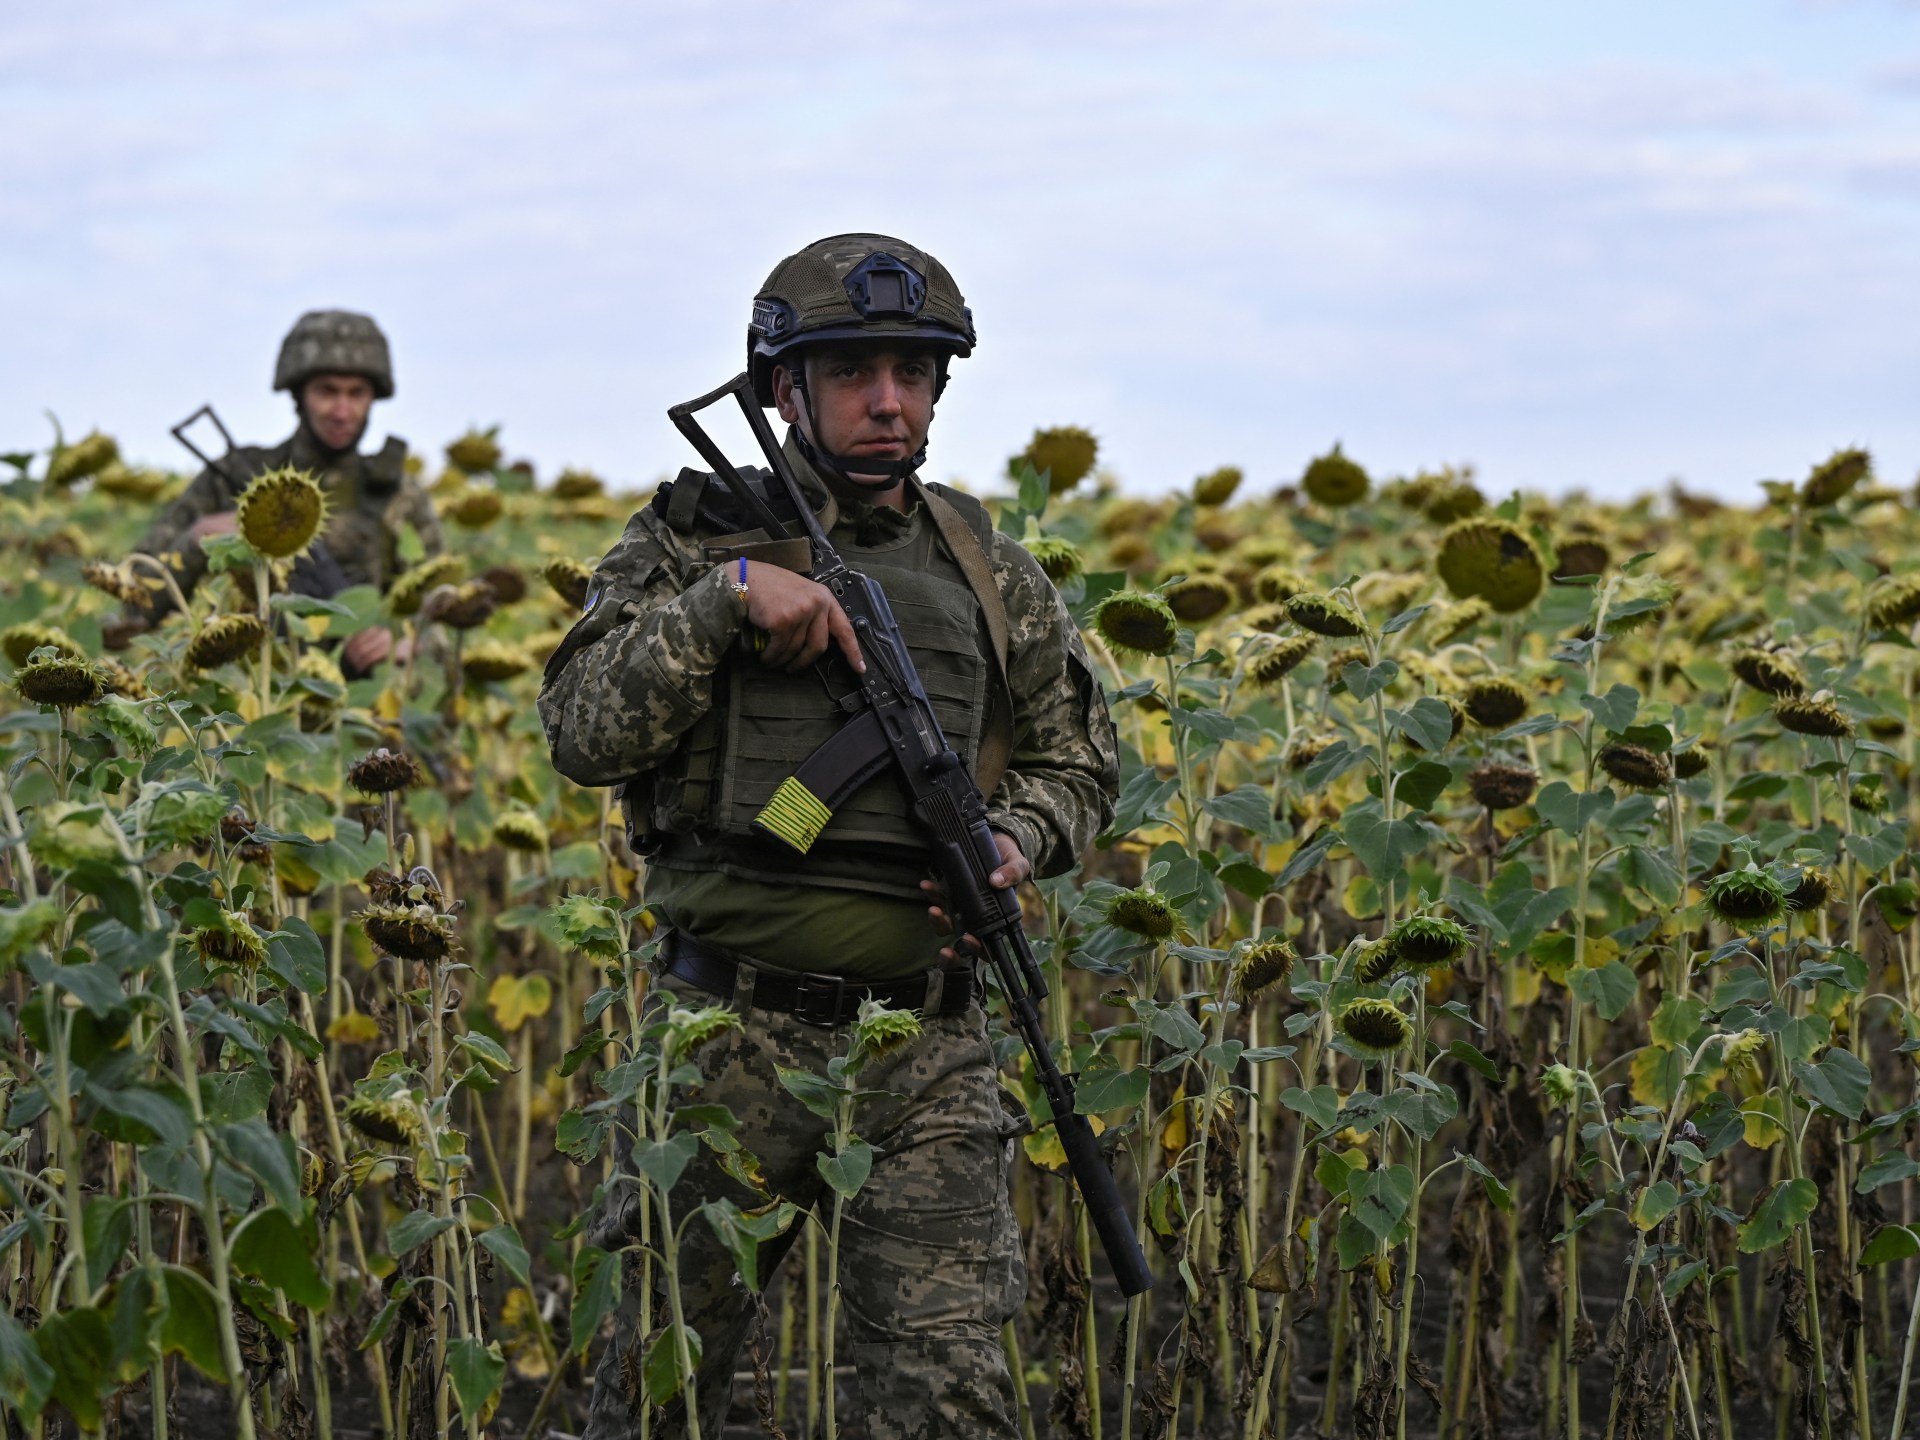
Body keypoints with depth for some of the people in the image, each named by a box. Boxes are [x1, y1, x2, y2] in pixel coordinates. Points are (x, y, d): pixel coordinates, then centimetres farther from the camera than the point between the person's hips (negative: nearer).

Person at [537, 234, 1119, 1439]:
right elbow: (585, 734, -9)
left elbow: (1080, 761, 20)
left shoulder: (989, 572, 10)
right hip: (735, 1039, -1)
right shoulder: (695, 540, 2)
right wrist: (724, 594, -18)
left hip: (926, 1053, 1)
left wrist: (1017, 839, -2)